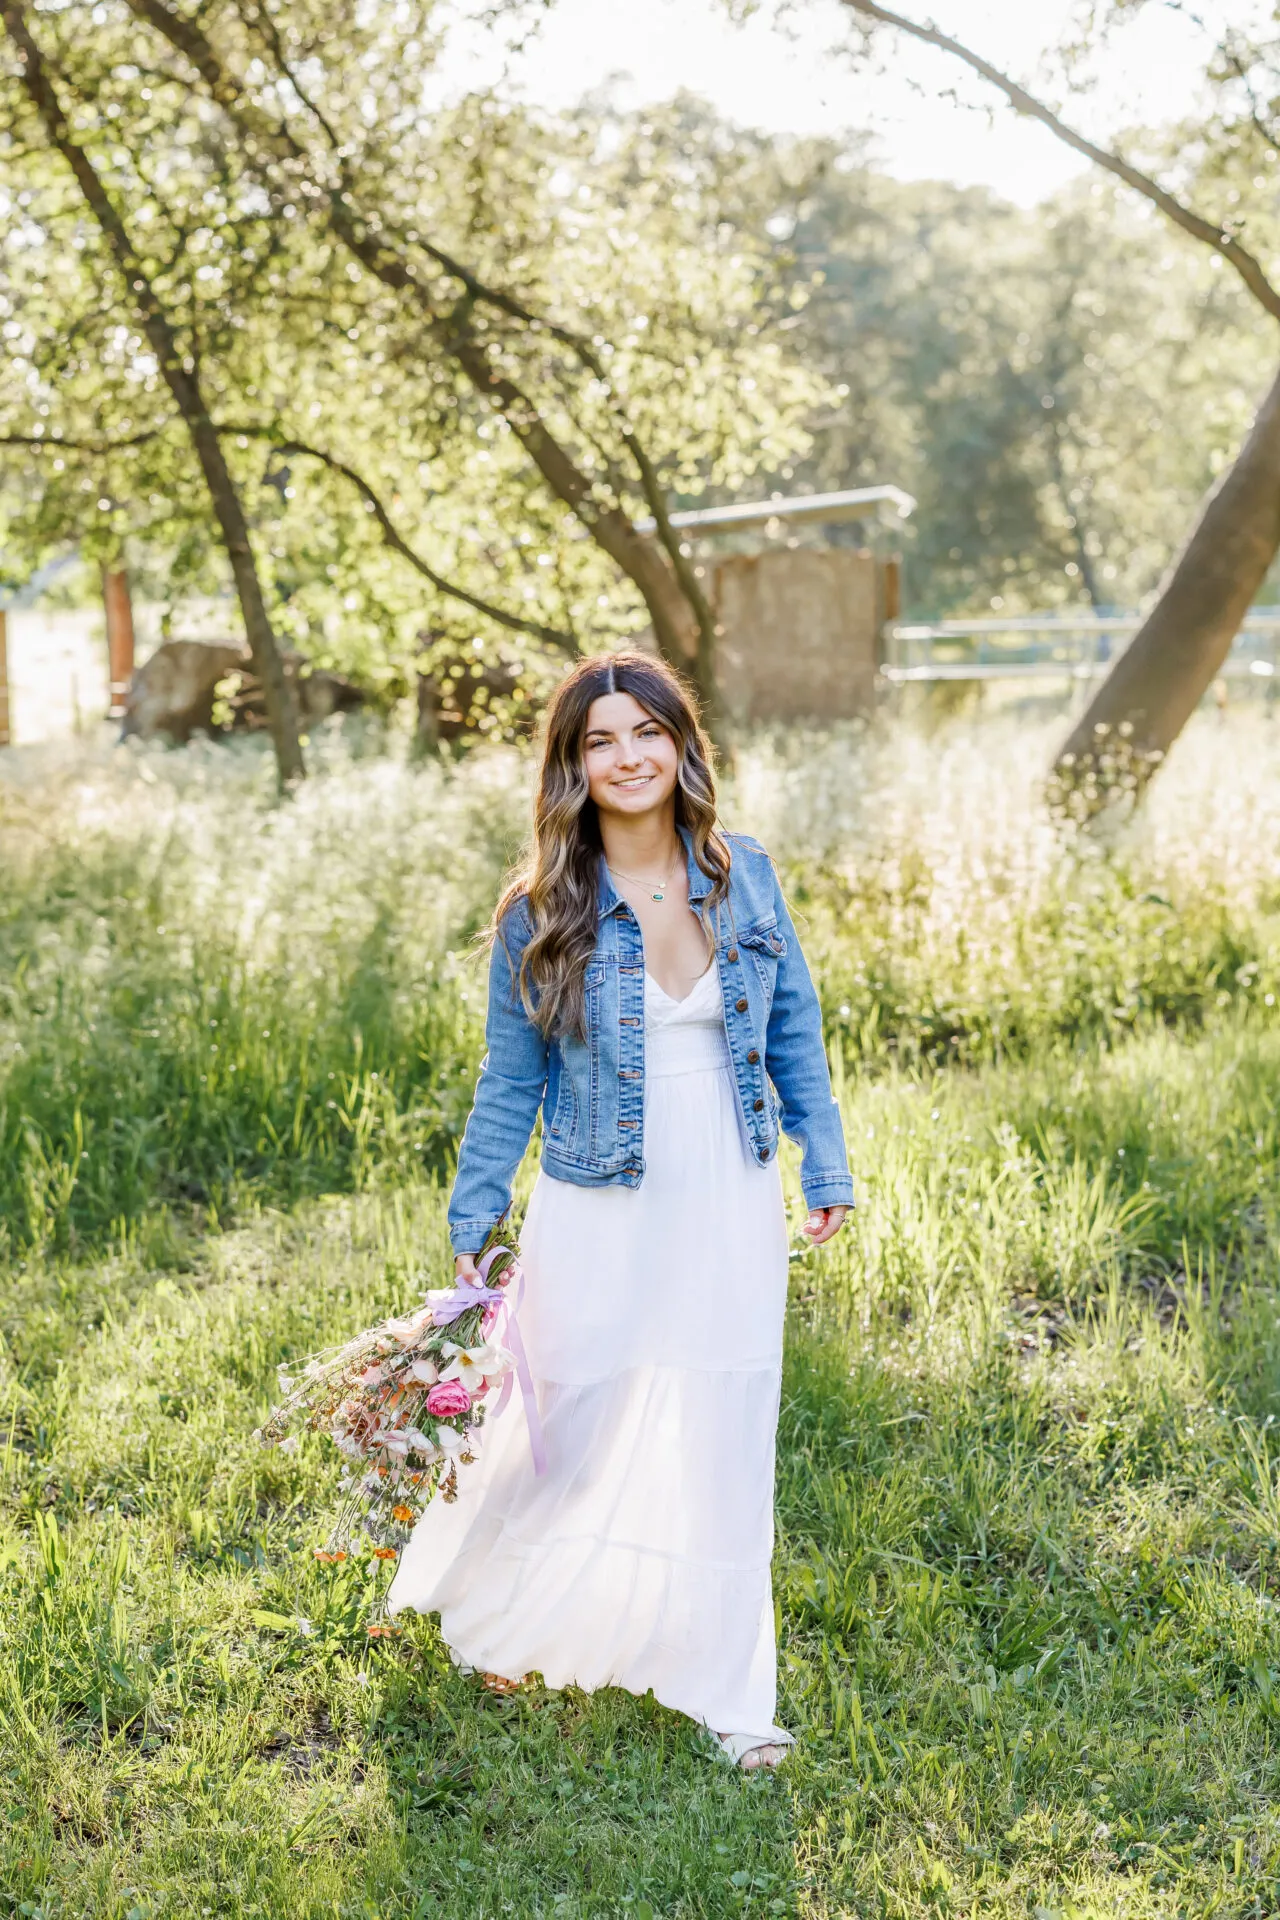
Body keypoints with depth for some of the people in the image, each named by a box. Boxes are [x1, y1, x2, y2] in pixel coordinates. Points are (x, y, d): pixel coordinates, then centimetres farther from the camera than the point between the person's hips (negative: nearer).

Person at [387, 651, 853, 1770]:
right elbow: (510, 1086, 2)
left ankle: (729, 1691, 24)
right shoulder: (541, 914, -6)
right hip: (599, 1223, -2)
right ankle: (491, 1617, 39)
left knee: (726, 1450, 9)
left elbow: (794, 1036, 9)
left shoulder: (746, 877, 0)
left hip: (730, 1215, 2)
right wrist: (471, 1230, 2)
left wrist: (827, 1170, 7)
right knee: (573, 1437, 10)